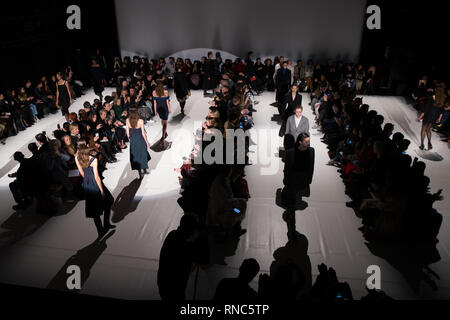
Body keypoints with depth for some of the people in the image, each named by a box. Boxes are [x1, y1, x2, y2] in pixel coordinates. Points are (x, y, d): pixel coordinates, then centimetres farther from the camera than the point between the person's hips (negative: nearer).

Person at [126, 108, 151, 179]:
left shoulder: (127, 120, -12)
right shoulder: (140, 121, -21)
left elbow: (127, 133, -4)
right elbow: (143, 133, -15)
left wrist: (130, 140, 14)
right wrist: (147, 142, -2)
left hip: (132, 141, 2)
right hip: (140, 140, -2)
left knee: (135, 156, 15)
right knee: (143, 155, 21)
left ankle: (140, 173, 20)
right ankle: (144, 170, 35)